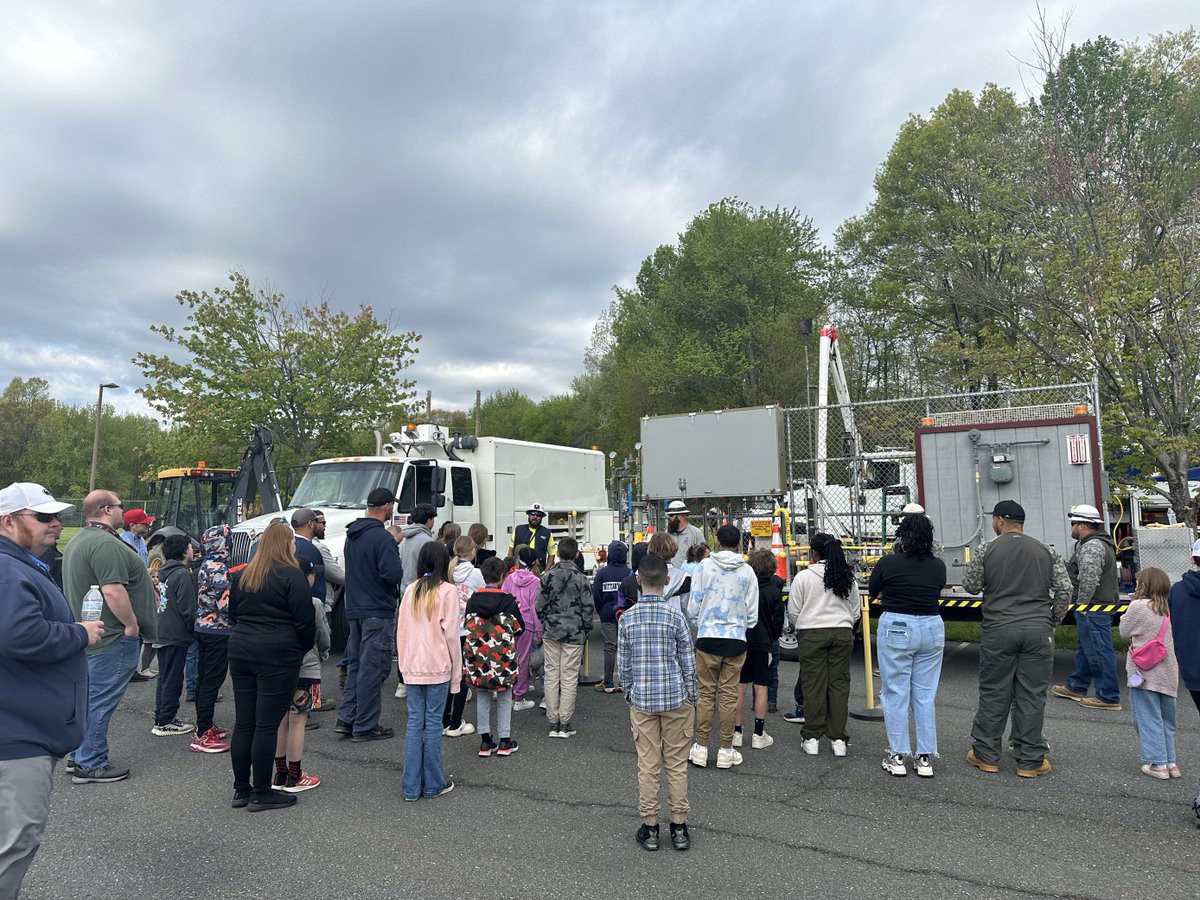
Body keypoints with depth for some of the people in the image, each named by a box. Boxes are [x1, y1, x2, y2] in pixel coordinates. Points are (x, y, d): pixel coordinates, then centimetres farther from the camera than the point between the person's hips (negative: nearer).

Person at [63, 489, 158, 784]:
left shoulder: (79, 541, 15)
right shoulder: (105, 544, -21)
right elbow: (113, 590, -27)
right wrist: (131, 624, -17)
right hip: (112, 638, -11)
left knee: (91, 699, 20)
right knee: (101, 701, -1)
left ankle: (81, 757, 30)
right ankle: (90, 766, 7)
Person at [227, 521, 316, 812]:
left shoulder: (241, 575, 11)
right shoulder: (291, 575, -11)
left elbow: (233, 614, 19)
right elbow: (305, 621, -11)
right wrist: (304, 648, 4)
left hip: (241, 651, 7)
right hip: (277, 655, -7)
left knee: (243, 722, 12)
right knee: (267, 724, -1)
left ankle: (241, 790, 21)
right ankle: (261, 794, 7)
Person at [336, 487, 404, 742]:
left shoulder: (352, 535, 12)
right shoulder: (381, 537, -18)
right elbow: (393, 573, -27)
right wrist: (399, 570, -3)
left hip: (354, 609, 9)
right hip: (378, 611, -9)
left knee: (356, 664, 18)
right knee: (373, 668, -1)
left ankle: (345, 718, 19)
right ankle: (365, 727, 6)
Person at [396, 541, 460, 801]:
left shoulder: (411, 590, 4)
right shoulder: (447, 591, -9)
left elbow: (401, 630, 8)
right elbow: (451, 634, -10)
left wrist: (403, 663, 17)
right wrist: (456, 673, -2)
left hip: (412, 667, 4)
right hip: (438, 667, -4)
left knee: (415, 722, 10)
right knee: (433, 722, 5)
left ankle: (412, 786, 14)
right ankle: (433, 784, 13)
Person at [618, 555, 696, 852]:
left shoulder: (627, 618, -4)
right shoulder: (675, 615, -8)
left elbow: (624, 664, 2)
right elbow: (688, 662, -3)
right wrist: (691, 698, 8)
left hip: (642, 700, 1)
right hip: (676, 698, -1)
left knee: (647, 765, 9)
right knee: (677, 764, 9)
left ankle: (650, 827, 18)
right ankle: (679, 827, 17)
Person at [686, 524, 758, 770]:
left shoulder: (705, 566, -4)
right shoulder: (747, 571, 1)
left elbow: (693, 606, -2)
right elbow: (752, 612, 6)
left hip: (708, 637, -1)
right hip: (736, 639, 1)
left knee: (705, 693, 6)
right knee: (729, 695, 6)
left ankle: (701, 748, 11)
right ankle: (726, 751, 13)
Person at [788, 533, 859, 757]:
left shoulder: (803, 576, -7)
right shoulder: (847, 576, 6)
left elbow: (793, 612, -3)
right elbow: (855, 612, 13)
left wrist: (801, 629, 16)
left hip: (812, 635, -3)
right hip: (843, 634, 3)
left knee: (814, 686, 2)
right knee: (839, 684, 7)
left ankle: (812, 739, 8)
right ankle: (838, 739, 10)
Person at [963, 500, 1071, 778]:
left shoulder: (986, 551, -2)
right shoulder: (1046, 552, 5)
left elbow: (970, 586, 4)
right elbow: (1064, 590, 2)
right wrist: (1052, 622, 14)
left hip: (998, 630, -1)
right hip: (1038, 631, 2)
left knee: (993, 694, 7)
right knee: (1032, 696, 7)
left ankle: (986, 755, 16)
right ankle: (1030, 761, 14)